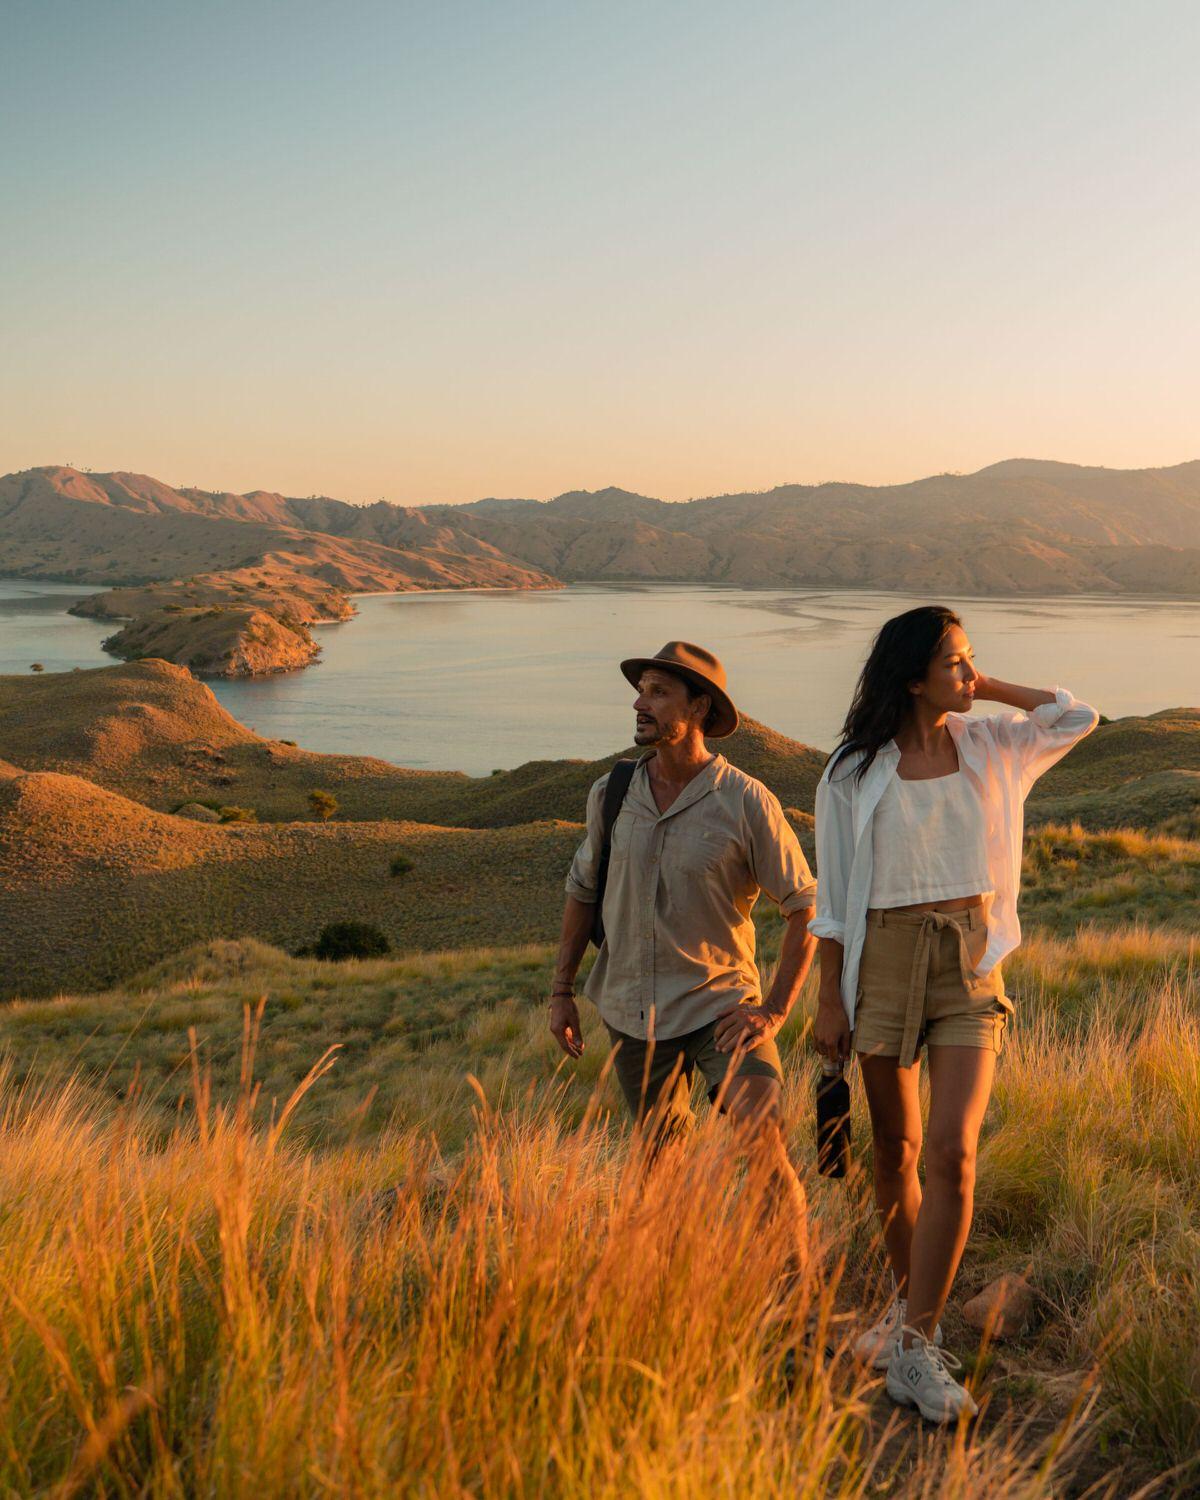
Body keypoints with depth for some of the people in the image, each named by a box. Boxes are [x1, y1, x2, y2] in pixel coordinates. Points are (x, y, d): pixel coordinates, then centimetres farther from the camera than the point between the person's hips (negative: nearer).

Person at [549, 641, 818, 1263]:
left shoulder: (746, 802, -12)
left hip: (720, 1005, -4)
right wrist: (561, 990, 10)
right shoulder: (611, 794, -1)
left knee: (762, 1142, -18)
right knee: (661, 1155, 16)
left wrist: (774, 1009, -12)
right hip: (631, 1011, 4)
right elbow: (582, 890, 12)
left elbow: (805, 907, -6)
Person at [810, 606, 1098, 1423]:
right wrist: (830, 1000, -1)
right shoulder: (856, 773, -2)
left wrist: (989, 688, 3)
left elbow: (1078, 717, 7)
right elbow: (834, 897, 0)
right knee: (896, 1150, 10)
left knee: (952, 1151, -12)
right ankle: (909, 1301, 32)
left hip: (971, 964, 1)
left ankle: (916, 1347, -4)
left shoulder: (991, 747, 6)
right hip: (884, 962, -1)